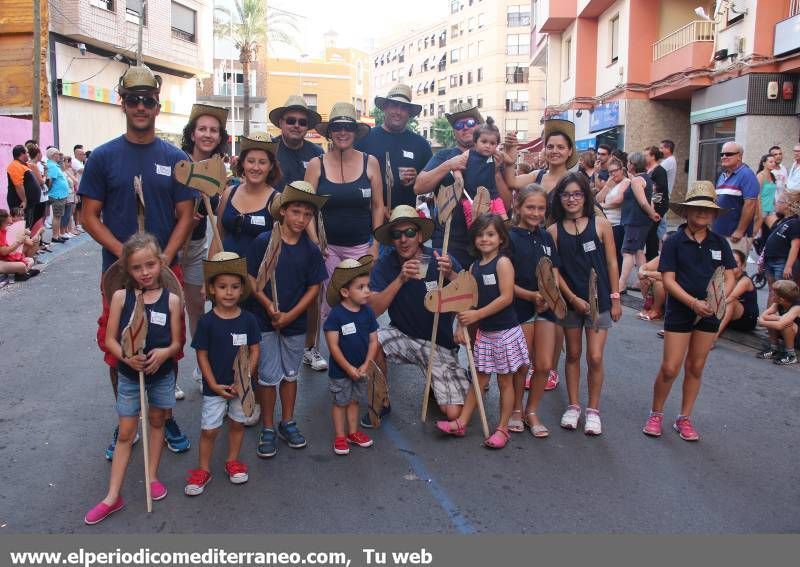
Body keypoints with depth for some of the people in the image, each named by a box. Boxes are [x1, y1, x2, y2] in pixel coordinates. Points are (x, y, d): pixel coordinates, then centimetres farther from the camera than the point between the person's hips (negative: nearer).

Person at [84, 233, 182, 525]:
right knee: (125, 433, 6)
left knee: (157, 421, 18)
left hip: (162, 374, 1)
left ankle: (152, 476, 37)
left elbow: (176, 342, -6)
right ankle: (113, 496, 15)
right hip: (129, 375, 0)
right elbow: (110, 339, -8)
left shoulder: (171, 300, -11)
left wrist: (164, 353, -27)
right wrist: (126, 356, -26)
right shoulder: (121, 296, -11)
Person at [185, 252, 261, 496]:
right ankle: (203, 470, 23)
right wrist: (214, 385, -13)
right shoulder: (207, 322, -13)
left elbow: (254, 351, -4)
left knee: (237, 423, 17)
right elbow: (202, 355, -9)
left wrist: (245, 379, -13)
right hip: (214, 386, -2)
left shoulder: (248, 319, -8)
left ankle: (232, 462, 37)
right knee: (209, 429, 4)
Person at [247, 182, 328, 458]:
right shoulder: (263, 242, -9)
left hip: (295, 322, 2)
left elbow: (314, 287, -1)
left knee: (290, 373, 15)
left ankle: (287, 422, 31)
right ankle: (268, 428, 19)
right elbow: (251, 279, -7)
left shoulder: (311, 250, -3)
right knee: (268, 375, 4)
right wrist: (269, 306, -18)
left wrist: (290, 315, -10)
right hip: (265, 321, -2)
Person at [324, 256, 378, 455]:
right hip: (340, 370, -4)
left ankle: (353, 432, 34)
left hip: (361, 369, 5)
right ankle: (340, 437, 23)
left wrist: (366, 365, -10)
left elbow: (373, 341, -2)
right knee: (340, 402, 11)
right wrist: (349, 368, -18)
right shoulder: (336, 315, -21)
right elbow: (333, 346, -19)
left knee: (354, 401, 19)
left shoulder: (368, 312, -6)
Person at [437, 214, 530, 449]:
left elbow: (506, 297, -20)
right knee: (480, 378, 13)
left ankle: (503, 428, 16)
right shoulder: (474, 267, 8)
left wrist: (477, 315, -19)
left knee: (505, 380, 6)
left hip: (505, 331, -6)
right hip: (484, 332, 6)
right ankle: (461, 423, 16)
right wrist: (461, 325, -3)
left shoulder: (503, 262, -12)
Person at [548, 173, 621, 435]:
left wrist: (615, 298, -2)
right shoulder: (554, 231, -2)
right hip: (569, 300, 1)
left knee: (595, 357, -2)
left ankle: (593, 409, 15)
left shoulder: (601, 225, -4)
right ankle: (573, 406, 26)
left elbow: (611, 263, -1)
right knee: (573, 355, 13)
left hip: (599, 300, -1)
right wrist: (573, 298, -11)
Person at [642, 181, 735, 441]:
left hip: (709, 313, 3)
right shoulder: (674, 242, -7)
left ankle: (684, 418, 25)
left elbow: (729, 278, 3)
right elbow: (668, 279, -11)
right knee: (670, 368, -3)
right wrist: (693, 302, -22)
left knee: (696, 367, 12)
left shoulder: (719, 243, 3)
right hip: (679, 311, -3)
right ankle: (656, 414, 18)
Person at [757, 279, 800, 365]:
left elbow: (779, 325, -44)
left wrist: (762, 323, -27)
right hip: (787, 333, 8)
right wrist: (780, 318, -32)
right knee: (771, 319, -11)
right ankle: (774, 349, 1)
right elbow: (763, 316, -18)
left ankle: (791, 354, -16)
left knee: (786, 323, -33)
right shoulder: (778, 304, -9)